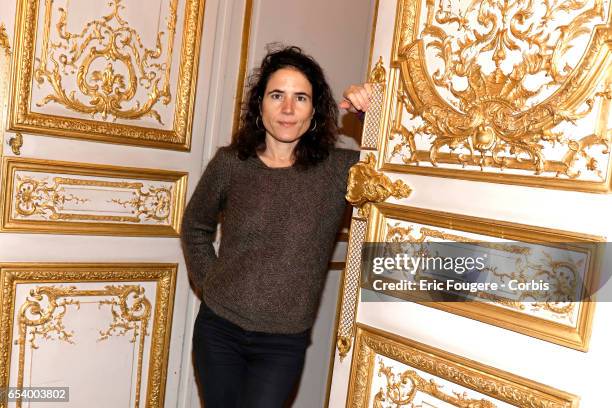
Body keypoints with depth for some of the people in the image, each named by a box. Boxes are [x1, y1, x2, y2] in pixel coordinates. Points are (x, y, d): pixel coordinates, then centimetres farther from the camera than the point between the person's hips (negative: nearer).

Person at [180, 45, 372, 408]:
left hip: (284, 343, -1)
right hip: (218, 329, 2)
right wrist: (208, 280, 3)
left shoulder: (338, 170, -8)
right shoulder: (230, 164, -4)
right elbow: (195, 227, 12)